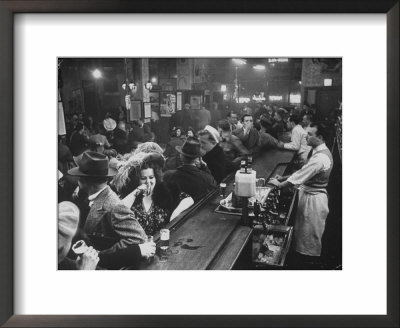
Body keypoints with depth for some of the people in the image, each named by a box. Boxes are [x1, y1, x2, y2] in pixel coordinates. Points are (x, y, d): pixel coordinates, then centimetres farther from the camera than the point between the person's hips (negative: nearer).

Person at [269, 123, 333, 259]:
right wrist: (283, 178, 6)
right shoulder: (320, 151, 6)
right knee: (303, 231, 21)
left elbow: (301, 175, -23)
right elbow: (304, 172, 11)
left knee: (310, 235, 6)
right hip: (309, 194, 9)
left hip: (313, 199, -9)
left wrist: (280, 184, -10)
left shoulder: (320, 158, -27)